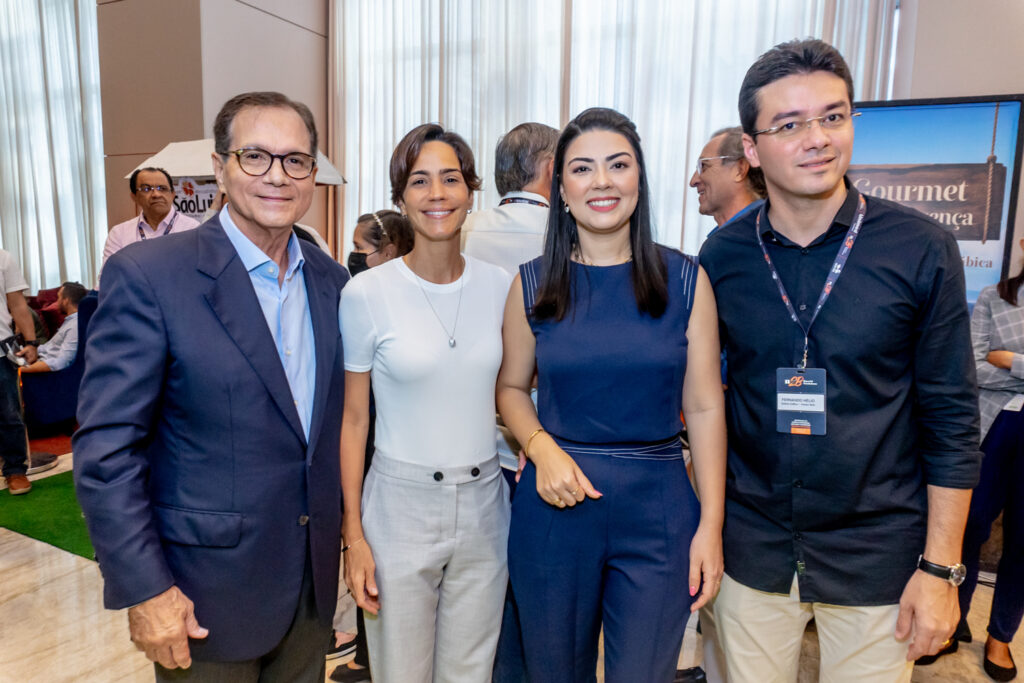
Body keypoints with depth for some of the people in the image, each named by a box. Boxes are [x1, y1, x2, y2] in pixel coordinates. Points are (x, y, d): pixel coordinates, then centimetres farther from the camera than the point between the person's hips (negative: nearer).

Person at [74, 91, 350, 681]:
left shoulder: (331, 280, 1)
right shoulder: (147, 275, -15)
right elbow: (105, 449, -15)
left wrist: (346, 533, 8)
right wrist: (145, 590, -15)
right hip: (208, 586, -4)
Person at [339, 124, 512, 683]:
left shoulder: (499, 286, -1)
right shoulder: (366, 293, -10)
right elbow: (351, 418, -5)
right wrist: (352, 534, -6)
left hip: (483, 506, 3)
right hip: (401, 506, -2)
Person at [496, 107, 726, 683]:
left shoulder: (686, 280, -2)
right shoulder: (534, 284, -1)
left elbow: (705, 408, -1)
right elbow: (512, 387, 8)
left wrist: (711, 525, -4)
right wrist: (542, 447, -11)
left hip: (657, 511, 0)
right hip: (555, 506, 1)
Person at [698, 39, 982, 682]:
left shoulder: (921, 249, -9)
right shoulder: (722, 255, -4)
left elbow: (951, 419, -5)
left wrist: (940, 568, -6)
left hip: (877, 556, -1)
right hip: (753, 549, 2)